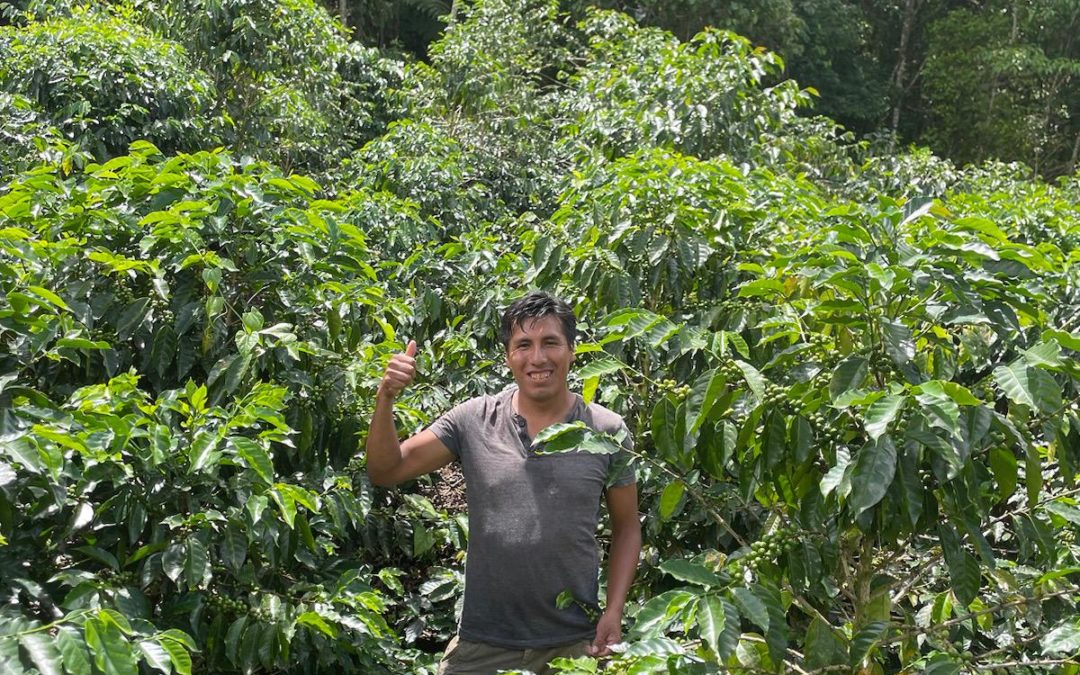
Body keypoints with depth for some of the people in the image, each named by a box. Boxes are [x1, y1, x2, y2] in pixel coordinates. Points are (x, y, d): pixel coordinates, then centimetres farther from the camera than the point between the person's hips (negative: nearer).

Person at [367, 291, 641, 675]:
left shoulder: (607, 431, -4)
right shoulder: (473, 420, -4)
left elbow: (626, 527, 5)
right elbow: (385, 472, -3)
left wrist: (614, 611, -5)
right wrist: (386, 398, -18)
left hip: (575, 644, 0)